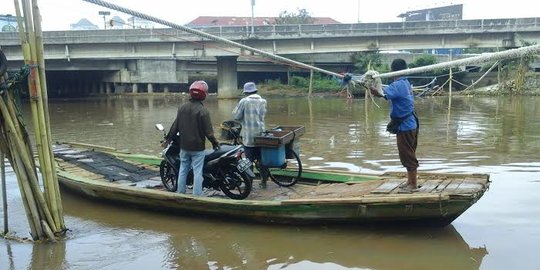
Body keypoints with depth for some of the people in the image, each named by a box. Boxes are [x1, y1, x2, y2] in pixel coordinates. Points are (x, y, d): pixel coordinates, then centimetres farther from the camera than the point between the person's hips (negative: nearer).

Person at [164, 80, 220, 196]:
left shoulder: (182, 107, 2)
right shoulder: (203, 110, -16)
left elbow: (175, 126, 8)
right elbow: (208, 131, -14)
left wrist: (168, 138, 20)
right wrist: (215, 142, 1)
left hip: (184, 146, 6)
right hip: (197, 147, -5)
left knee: (183, 170, 16)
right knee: (197, 172, 0)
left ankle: (180, 193, 23)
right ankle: (197, 196, 2)